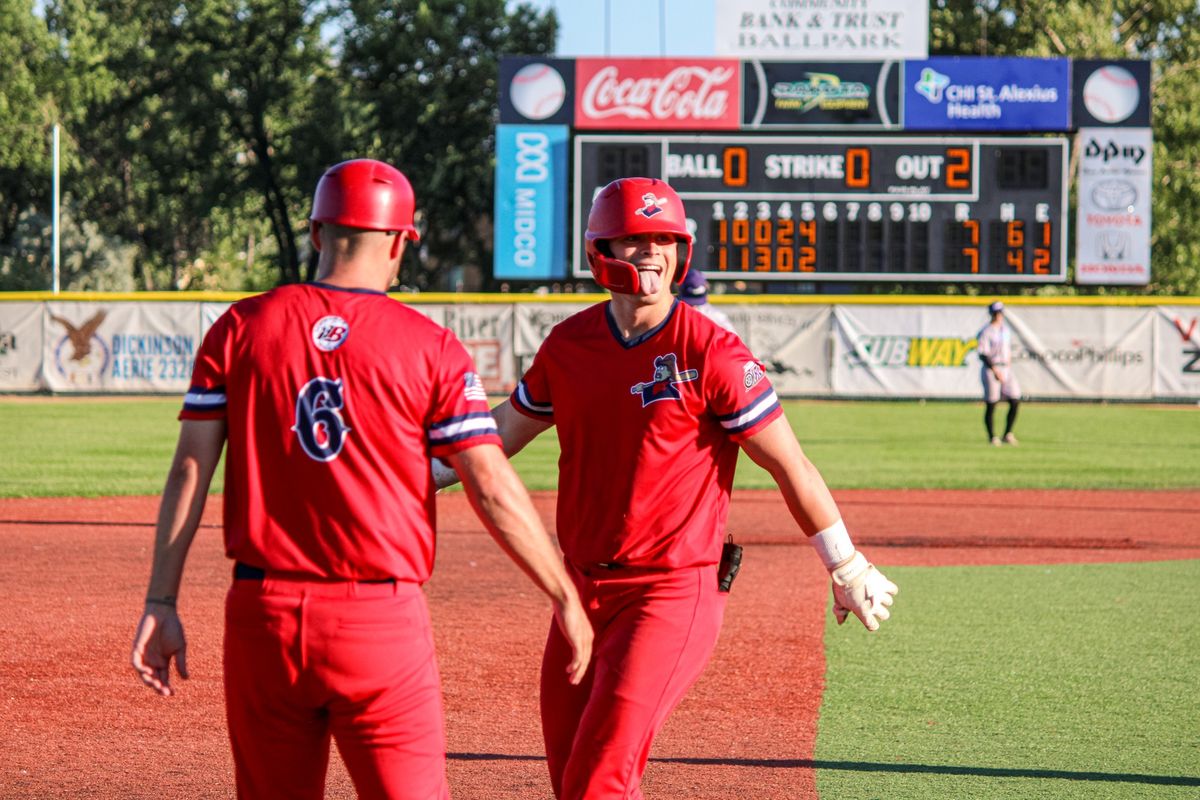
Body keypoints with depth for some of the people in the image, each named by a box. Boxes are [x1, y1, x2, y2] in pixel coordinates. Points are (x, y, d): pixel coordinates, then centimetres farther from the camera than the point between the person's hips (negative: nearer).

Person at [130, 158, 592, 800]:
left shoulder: (240, 330, 5)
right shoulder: (432, 348, -1)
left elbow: (190, 470, 1)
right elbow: (493, 491, -4)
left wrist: (161, 602, 3)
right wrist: (566, 599, 4)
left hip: (262, 613, 3)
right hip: (382, 624, -2)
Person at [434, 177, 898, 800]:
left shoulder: (710, 352, -12)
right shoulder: (569, 344, 4)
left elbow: (788, 464, -7)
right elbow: (500, 434, 18)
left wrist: (847, 568, -2)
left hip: (674, 596, -6)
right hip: (582, 593, 6)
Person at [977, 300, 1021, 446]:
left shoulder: (1006, 330, 15)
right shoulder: (986, 332, -7)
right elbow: (983, 354, -13)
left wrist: (1009, 368, 12)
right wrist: (995, 371, -19)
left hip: (1006, 369, 7)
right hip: (990, 369, -7)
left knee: (1015, 401, -3)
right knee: (991, 405, -3)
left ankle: (1008, 434, 4)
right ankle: (992, 437, 3)